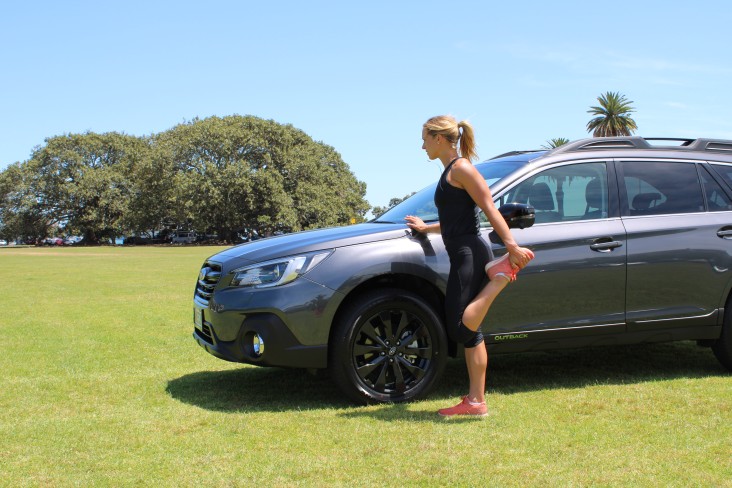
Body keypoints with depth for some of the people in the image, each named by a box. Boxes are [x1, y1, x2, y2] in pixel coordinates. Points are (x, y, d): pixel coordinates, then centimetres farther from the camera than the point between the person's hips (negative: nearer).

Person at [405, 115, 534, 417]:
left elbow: (489, 209, -16)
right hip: (463, 256, 10)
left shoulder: (460, 168, -9)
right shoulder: (450, 172, 20)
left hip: (469, 254, -10)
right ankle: (476, 401, 12)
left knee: (460, 328, -15)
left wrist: (512, 246, -23)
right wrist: (425, 228, 40)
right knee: (468, 331, 8)